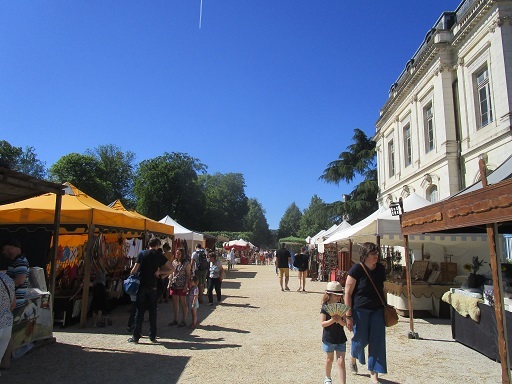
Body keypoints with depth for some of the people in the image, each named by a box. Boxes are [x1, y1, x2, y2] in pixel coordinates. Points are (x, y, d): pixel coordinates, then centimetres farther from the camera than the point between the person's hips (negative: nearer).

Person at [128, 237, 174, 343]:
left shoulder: (142, 254, -2)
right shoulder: (159, 256, 0)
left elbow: (134, 270, -6)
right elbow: (172, 268, 0)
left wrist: (131, 275, 14)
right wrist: (159, 272, 2)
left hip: (141, 285, 0)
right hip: (153, 287, 0)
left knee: (139, 311, 6)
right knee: (152, 311, 8)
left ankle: (136, 336, 10)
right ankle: (152, 336, 12)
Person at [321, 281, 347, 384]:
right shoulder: (325, 307, -12)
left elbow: (345, 323, -4)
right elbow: (322, 323, -15)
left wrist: (340, 320, -26)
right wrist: (332, 320, -31)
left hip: (341, 339, 1)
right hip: (328, 339, -1)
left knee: (341, 362, -2)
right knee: (330, 359, 19)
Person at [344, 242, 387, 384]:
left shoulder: (381, 268, 1)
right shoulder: (357, 269, -16)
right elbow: (348, 293, -14)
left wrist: (385, 307, 16)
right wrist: (349, 315, -16)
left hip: (377, 310, 5)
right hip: (360, 310, -5)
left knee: (377, 342, 3)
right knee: (361, 339, 8)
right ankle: (353, 359, 41)